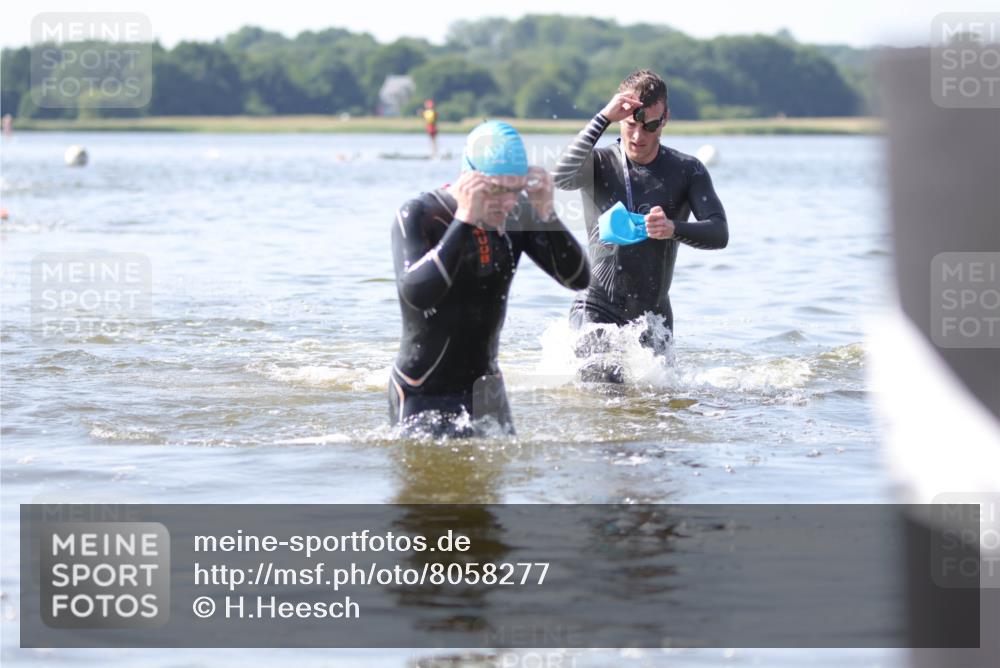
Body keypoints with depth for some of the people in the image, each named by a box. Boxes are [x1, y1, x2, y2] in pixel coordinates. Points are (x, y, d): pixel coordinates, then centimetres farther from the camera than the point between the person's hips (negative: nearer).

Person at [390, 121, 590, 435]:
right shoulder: (417, 217, -18)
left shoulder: (516, 215, -4)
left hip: (486, 387, 6)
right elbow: (417, 294, -35)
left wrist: (546, 214, -20)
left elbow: (579, 279, -7)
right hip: (424, 394, -5)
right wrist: (465, 220, -37)